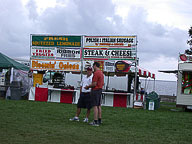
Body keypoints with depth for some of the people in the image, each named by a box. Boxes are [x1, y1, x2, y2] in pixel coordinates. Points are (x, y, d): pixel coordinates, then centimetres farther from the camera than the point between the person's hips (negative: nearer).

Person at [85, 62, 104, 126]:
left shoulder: (96, 73, -16)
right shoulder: (101, 73, 14)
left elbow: (94, 84, -20)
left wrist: (88, 86, -4)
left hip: (95, 90, -10)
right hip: (100, 90, 10)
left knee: (95, 106, -9)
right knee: (98, 105, 14)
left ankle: (95, 121, -10)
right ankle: (99, 120, 20)